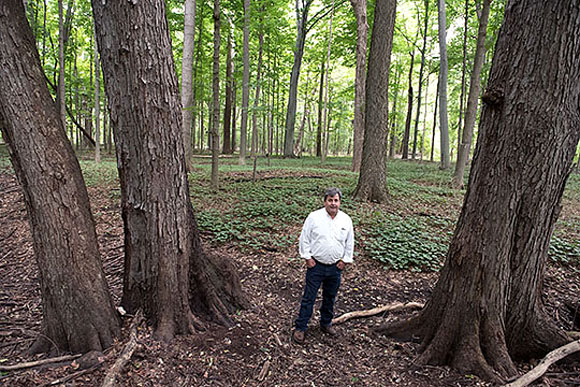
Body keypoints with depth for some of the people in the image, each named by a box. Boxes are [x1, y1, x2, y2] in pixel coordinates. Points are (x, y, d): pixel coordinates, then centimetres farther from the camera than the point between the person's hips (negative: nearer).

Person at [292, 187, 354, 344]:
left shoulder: (346, 220, 1)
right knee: (309, 297, 3)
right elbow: (304, 238, -3)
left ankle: (326, 323, 38)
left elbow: (350, 243, 10)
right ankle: (300, 328, 15)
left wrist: (345, 260, 5)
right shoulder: (314, 217, -8)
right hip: (316, 265, -3)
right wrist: (307, 257, -6)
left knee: (330, 298, 18)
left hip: (336, 267, 3)